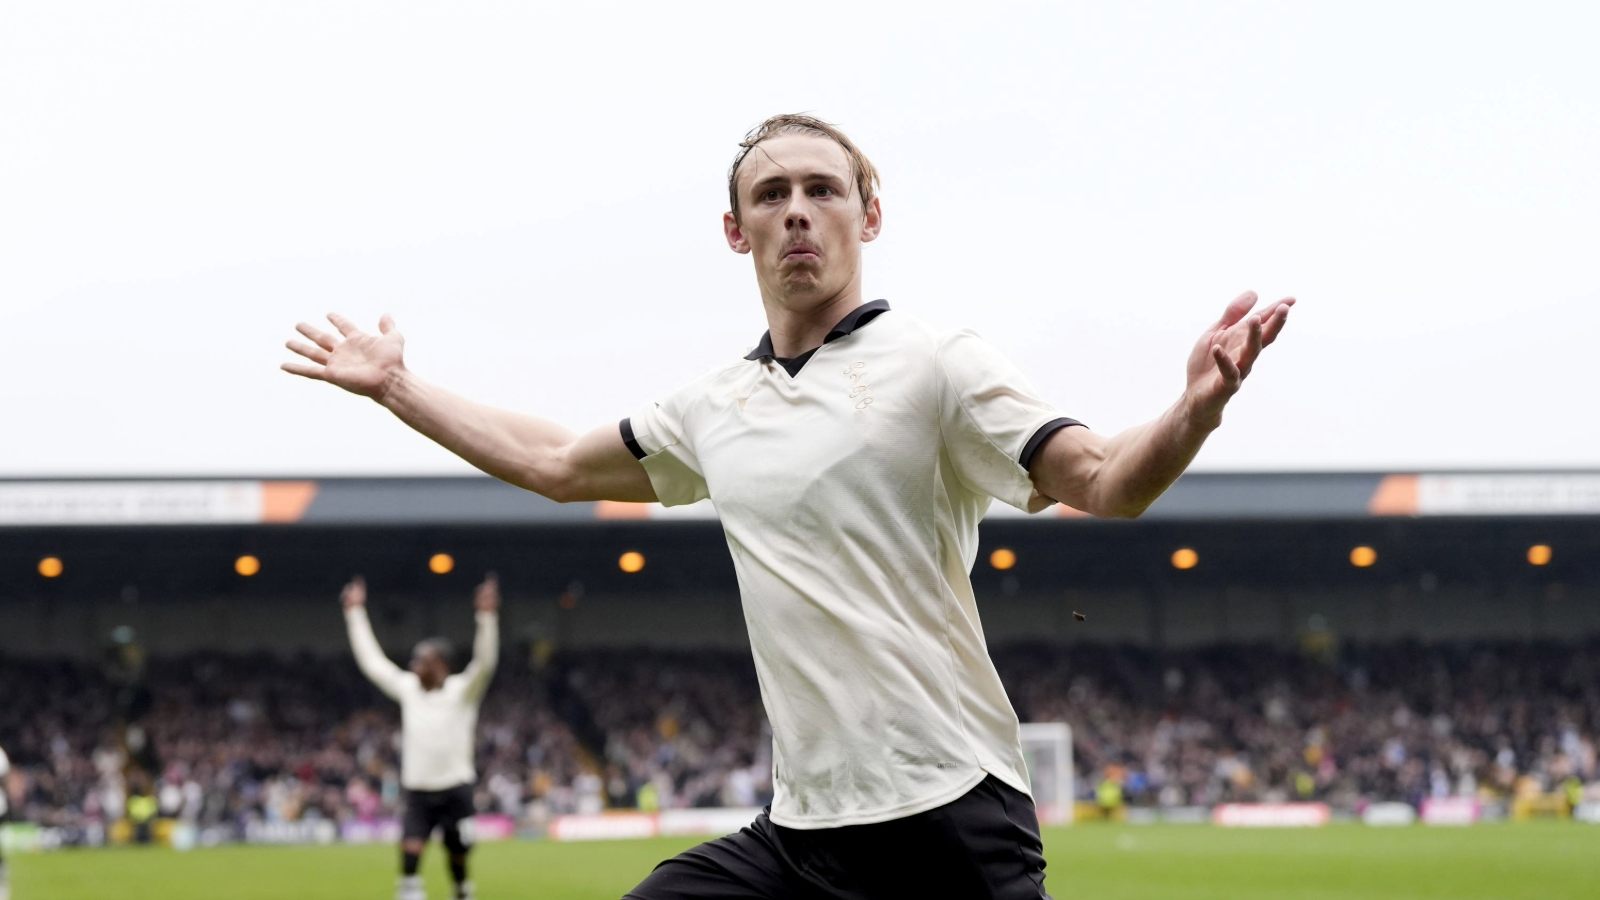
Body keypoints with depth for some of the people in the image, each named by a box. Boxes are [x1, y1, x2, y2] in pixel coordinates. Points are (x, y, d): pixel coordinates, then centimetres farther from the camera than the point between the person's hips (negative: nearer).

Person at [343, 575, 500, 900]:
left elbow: (485, 662, -22)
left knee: (457, 852, 9)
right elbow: (371, 659, 10)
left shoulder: (462, 691, -6)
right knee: (410, 846, -17)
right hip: (417, 790, 2)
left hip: (455, 789, -2)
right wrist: (355, 613, 11)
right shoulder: (407, 688, 5)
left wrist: (487, 617, -34)